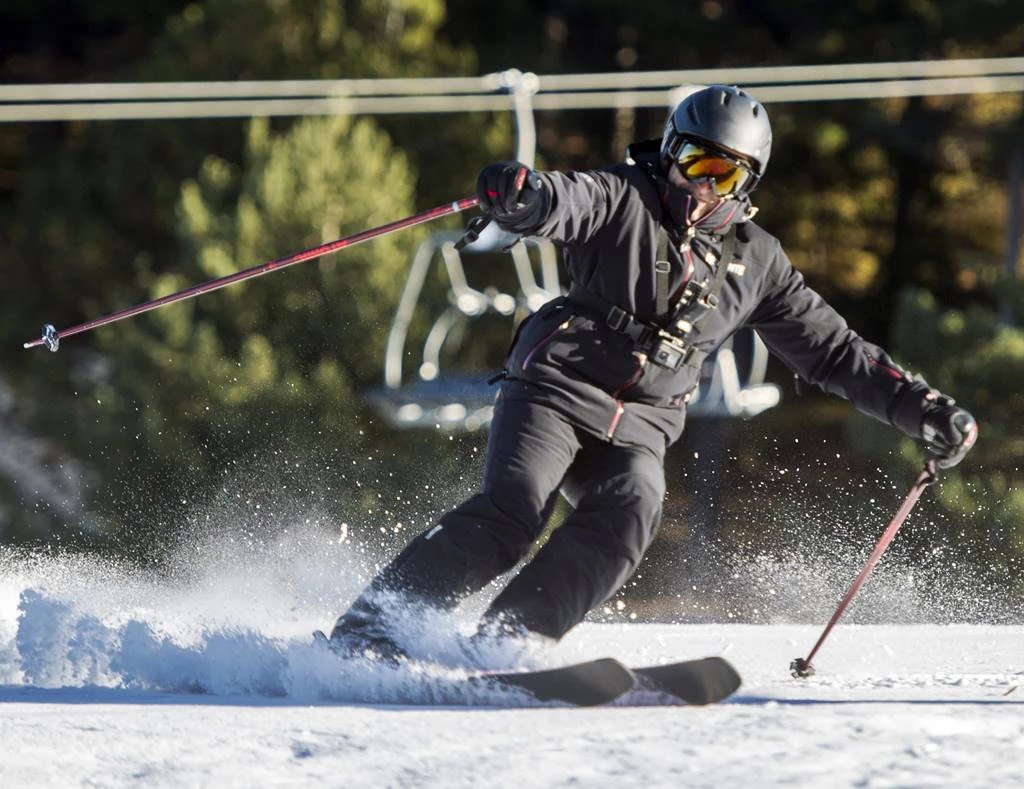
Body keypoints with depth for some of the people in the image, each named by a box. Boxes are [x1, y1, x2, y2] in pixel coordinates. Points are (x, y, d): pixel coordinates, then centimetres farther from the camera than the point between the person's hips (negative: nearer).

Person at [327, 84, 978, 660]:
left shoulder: (756, 262, 15)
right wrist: (517, 192, -47)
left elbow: (833, 350, 21)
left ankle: (502, 643, -33)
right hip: (556, 391, -4)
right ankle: (368, 627, -25)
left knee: (628, 516, -27)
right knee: (514, 509, -25)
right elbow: (556, 202, -21)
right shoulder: (625, 200, 1)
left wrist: (925, 409, 14)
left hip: (638, 430, 4)